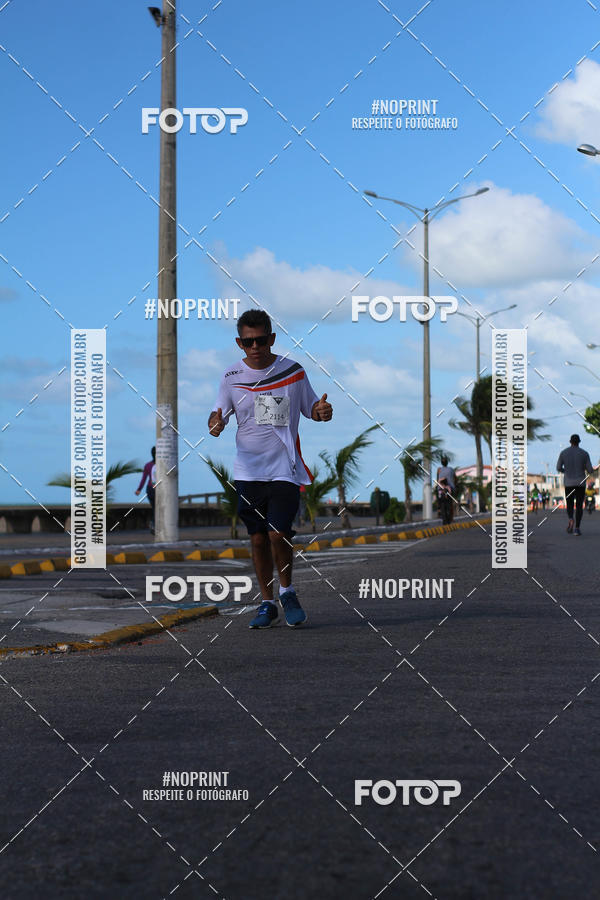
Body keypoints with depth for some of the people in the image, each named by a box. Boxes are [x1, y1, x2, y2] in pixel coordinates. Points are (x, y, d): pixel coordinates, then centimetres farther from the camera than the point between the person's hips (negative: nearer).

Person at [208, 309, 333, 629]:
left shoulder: (293, 371, 0)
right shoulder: (232, 376, 2)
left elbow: (310, 407, 11)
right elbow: (217, 414, 5)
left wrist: (321, 411, -13)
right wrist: (215, 423, -19)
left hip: (285, 468, -2)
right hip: (248, 470, 2)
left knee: (278, 533, -13)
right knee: (258, 539, 6)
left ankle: (287, 591, 13)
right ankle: (267, 603, 21)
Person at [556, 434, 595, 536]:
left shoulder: (563, 453, -1)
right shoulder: (584, 453, -3)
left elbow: (558, 468, 3)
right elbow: (590, 470, -3)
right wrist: (588, 471, 22)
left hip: (568, 483, 1)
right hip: (580, 483, -1)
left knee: (569, 505, 14)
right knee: (579, 506, 6)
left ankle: (570, 520, -17)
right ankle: (577, 528, -8)